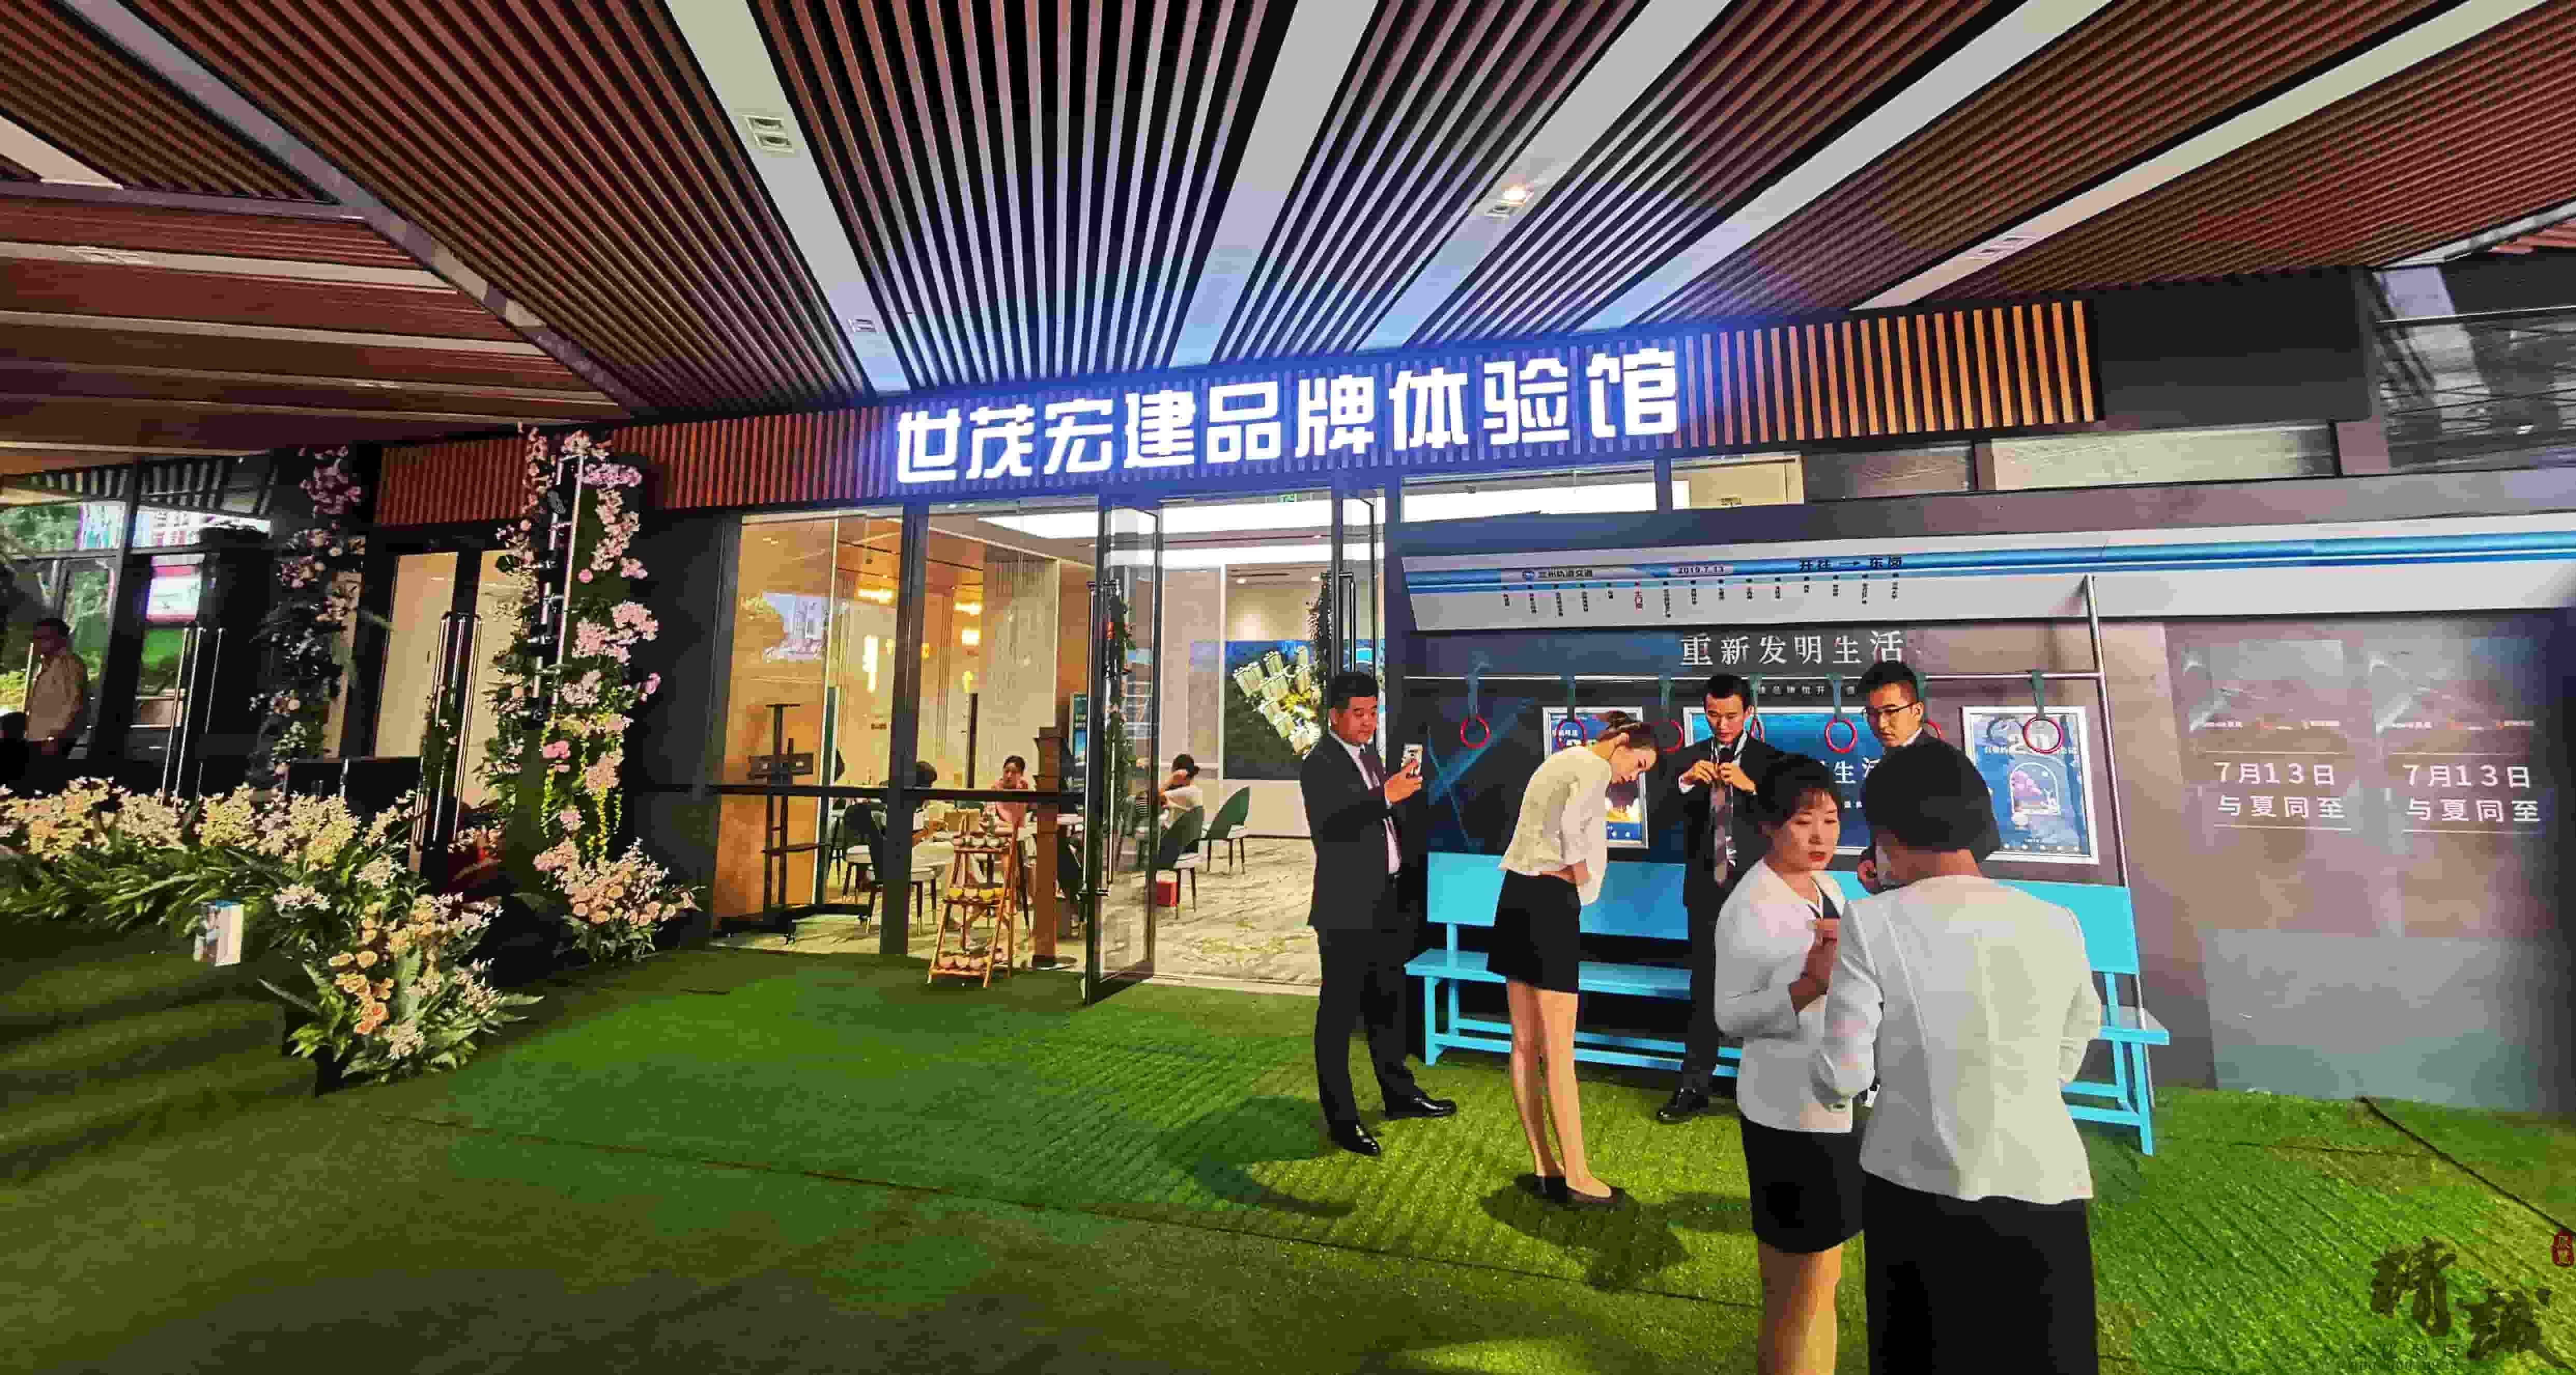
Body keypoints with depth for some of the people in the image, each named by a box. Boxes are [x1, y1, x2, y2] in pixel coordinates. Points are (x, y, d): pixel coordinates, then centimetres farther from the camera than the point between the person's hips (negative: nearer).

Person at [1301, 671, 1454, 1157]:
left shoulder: (1370, 755, 12)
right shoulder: (1320, 763, -14)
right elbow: (1329, 824, -30)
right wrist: (1387, 796, -38)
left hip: (1387, 903, 9)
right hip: (1347, 910, -9)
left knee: (1388, 1004, 21)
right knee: (1339, 1013, 3)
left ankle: (1399, 1094, 37)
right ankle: (1340, 1117, 16)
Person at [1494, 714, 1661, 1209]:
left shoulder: (1563, 760, 20)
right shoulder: (1595, 768, -8)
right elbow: (1569, 824, -26)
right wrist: (1580, 872, -12)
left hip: (1518, 892, 9)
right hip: (1551, 899, -9)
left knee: (1525, 1043, 11)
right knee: (1559, 1050, -1)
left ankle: (1543, 1166, 22)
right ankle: (1577, 1177, 9)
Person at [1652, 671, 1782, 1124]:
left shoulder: (1770, 761, 0)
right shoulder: (1685, 759, 4)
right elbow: (1660, 814, -5)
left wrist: (1750, 786, -25)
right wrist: (1684, 782, -21)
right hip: (1707, 889, 1)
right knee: (1704, 991, 8)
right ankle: (1694, 1087, 17)